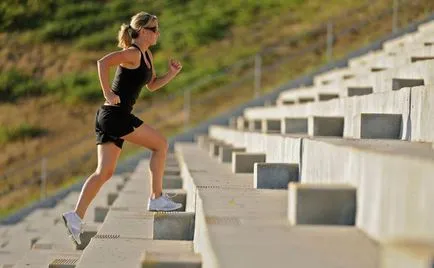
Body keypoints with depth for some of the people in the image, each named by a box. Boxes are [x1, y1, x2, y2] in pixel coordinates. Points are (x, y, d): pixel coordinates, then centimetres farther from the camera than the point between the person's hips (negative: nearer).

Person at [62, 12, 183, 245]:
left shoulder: (147, 55, 18)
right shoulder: (132, 53, -11)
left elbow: (152, 85, 29)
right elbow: (103, 62, -24)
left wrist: (172, 73, 13)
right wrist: (108, 94, -22)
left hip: (109, 117, 9)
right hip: (115, 114, -9)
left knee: (104, 172, 4)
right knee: (160, 144, 2)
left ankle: (76, 216, -4)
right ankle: (157, 198, 8)